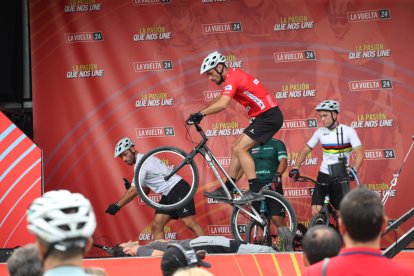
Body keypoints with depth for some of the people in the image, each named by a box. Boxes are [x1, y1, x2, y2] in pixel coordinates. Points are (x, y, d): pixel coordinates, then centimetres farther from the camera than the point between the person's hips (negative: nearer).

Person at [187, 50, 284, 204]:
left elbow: (222, 104, -30)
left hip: (269, 116, -10)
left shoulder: (232, 78, -16)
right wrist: (200, 114, 15)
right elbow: (219, 101, 24)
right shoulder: (233, 75, 16)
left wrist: (201, 114, -24)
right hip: (264, 117, 10)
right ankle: (227, 190, 15)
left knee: (240, 149, -15)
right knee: (236, 148, 11)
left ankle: (255, 192, -20)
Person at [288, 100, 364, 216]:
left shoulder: (348, 131, -6)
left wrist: (353, 170, -32)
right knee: (316, 212, -9)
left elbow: (359, 153, -15)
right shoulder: (320, 132, 4)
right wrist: (295, 168, -7)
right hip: (323, 176, 3)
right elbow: (306, 150, 8)